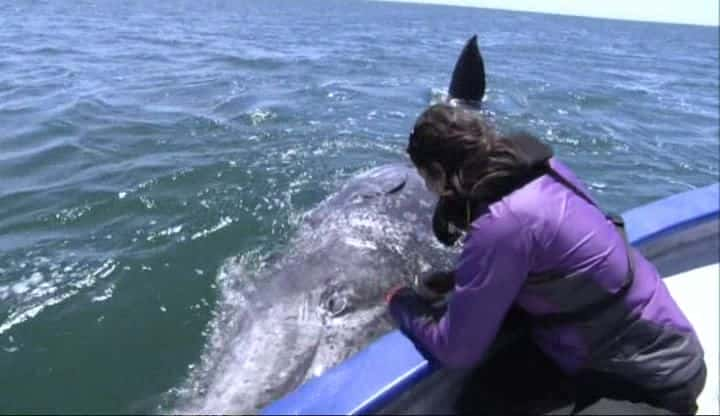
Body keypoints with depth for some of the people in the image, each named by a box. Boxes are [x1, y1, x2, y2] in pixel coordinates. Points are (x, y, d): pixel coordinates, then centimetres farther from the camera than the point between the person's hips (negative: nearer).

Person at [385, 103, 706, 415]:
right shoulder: (534, 170, -6)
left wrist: (402, 300, -4)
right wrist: (454, 281, 5)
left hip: (654, 379, -7)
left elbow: (456, 351, -21)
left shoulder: (503, 223, -30)